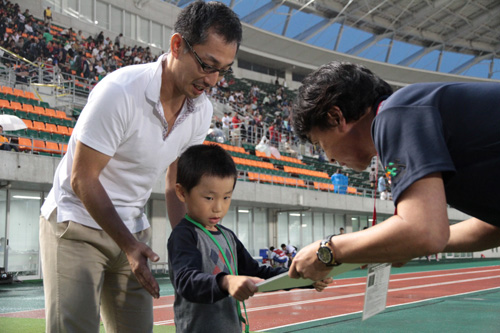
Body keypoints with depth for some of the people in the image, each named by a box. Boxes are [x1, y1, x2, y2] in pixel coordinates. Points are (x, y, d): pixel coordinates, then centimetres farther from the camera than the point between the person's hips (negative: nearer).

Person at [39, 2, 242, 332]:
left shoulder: (202, 110, -4)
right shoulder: (120, 91, -25)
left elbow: (177, 184, 6)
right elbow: (82, 180, -21)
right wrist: (129, 245, -22)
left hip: (132, 228, 6)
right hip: (77, 222, -6)